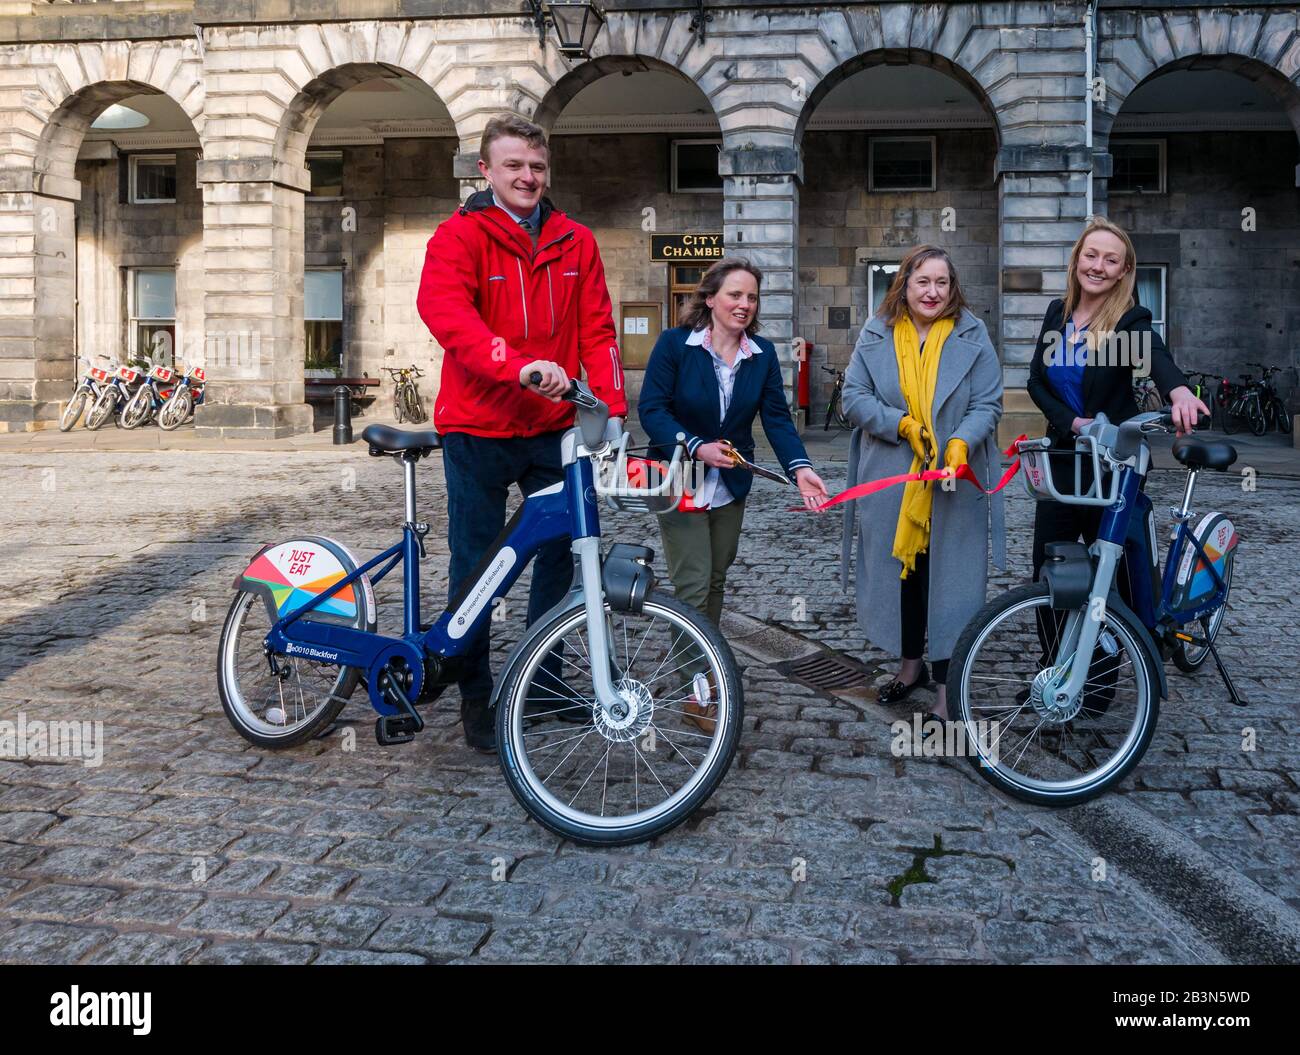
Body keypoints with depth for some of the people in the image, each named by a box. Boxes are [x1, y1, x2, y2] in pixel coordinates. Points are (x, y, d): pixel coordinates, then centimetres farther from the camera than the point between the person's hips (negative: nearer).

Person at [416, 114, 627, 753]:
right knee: (476, 566, 4)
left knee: (559, 556, 13)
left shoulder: (575, 244, 9)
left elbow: (596, 331, 5)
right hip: (478, 429, -4)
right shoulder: (458, 236, -5)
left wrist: (613, 407, -8)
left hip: (553, 429, 4)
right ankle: (476, 699, 20)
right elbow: (447, 315, -22)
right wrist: (520, 365, -38)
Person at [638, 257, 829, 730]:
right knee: (693, 585, -7)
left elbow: (776, 416, -5)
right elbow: (651, 408, -15)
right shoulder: (674, 344, -12)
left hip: (731, 485, 5)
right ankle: (697, 693, 0)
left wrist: (799, 467, -20)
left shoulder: (763, 353, 0)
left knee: (715, 582, 14)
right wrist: (696, 448, -26)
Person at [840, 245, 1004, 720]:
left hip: (952, 485, -2)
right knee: (900, 570, 14)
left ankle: (947, 685, 9)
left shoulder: (972, 335, -1)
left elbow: (988, 404, -3)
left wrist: (961, 443, -22)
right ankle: (911, 663, 33)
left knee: (949, 579, -1)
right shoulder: (876, 335, 3)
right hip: (890, 482, 2)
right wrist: (901, 425, -15)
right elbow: (854, 396, 0)